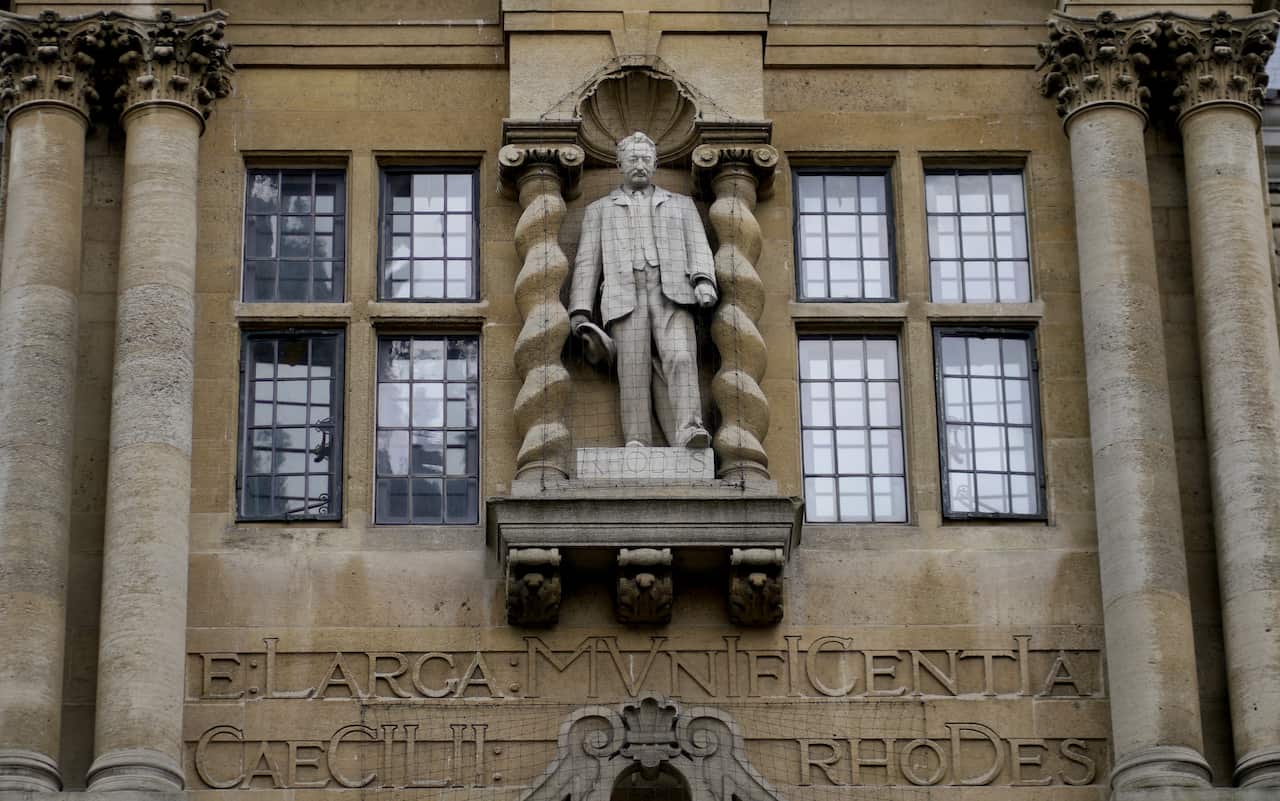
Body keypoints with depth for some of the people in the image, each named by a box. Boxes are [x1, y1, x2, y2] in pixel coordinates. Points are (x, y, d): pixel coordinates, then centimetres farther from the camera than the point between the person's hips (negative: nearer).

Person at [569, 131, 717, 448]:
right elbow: (587, 262, 17)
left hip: (671, 294, 0)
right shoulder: (600, 210, 26)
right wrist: (579, 311, 2)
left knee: (680, 358, -23)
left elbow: (698, 248, 12)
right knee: (634, 372, -13)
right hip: (626, 297, 0)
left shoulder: (681, 205, 27)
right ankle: (637, 444, -21)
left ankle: (689, 432, -37)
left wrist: (704, 281, -10)